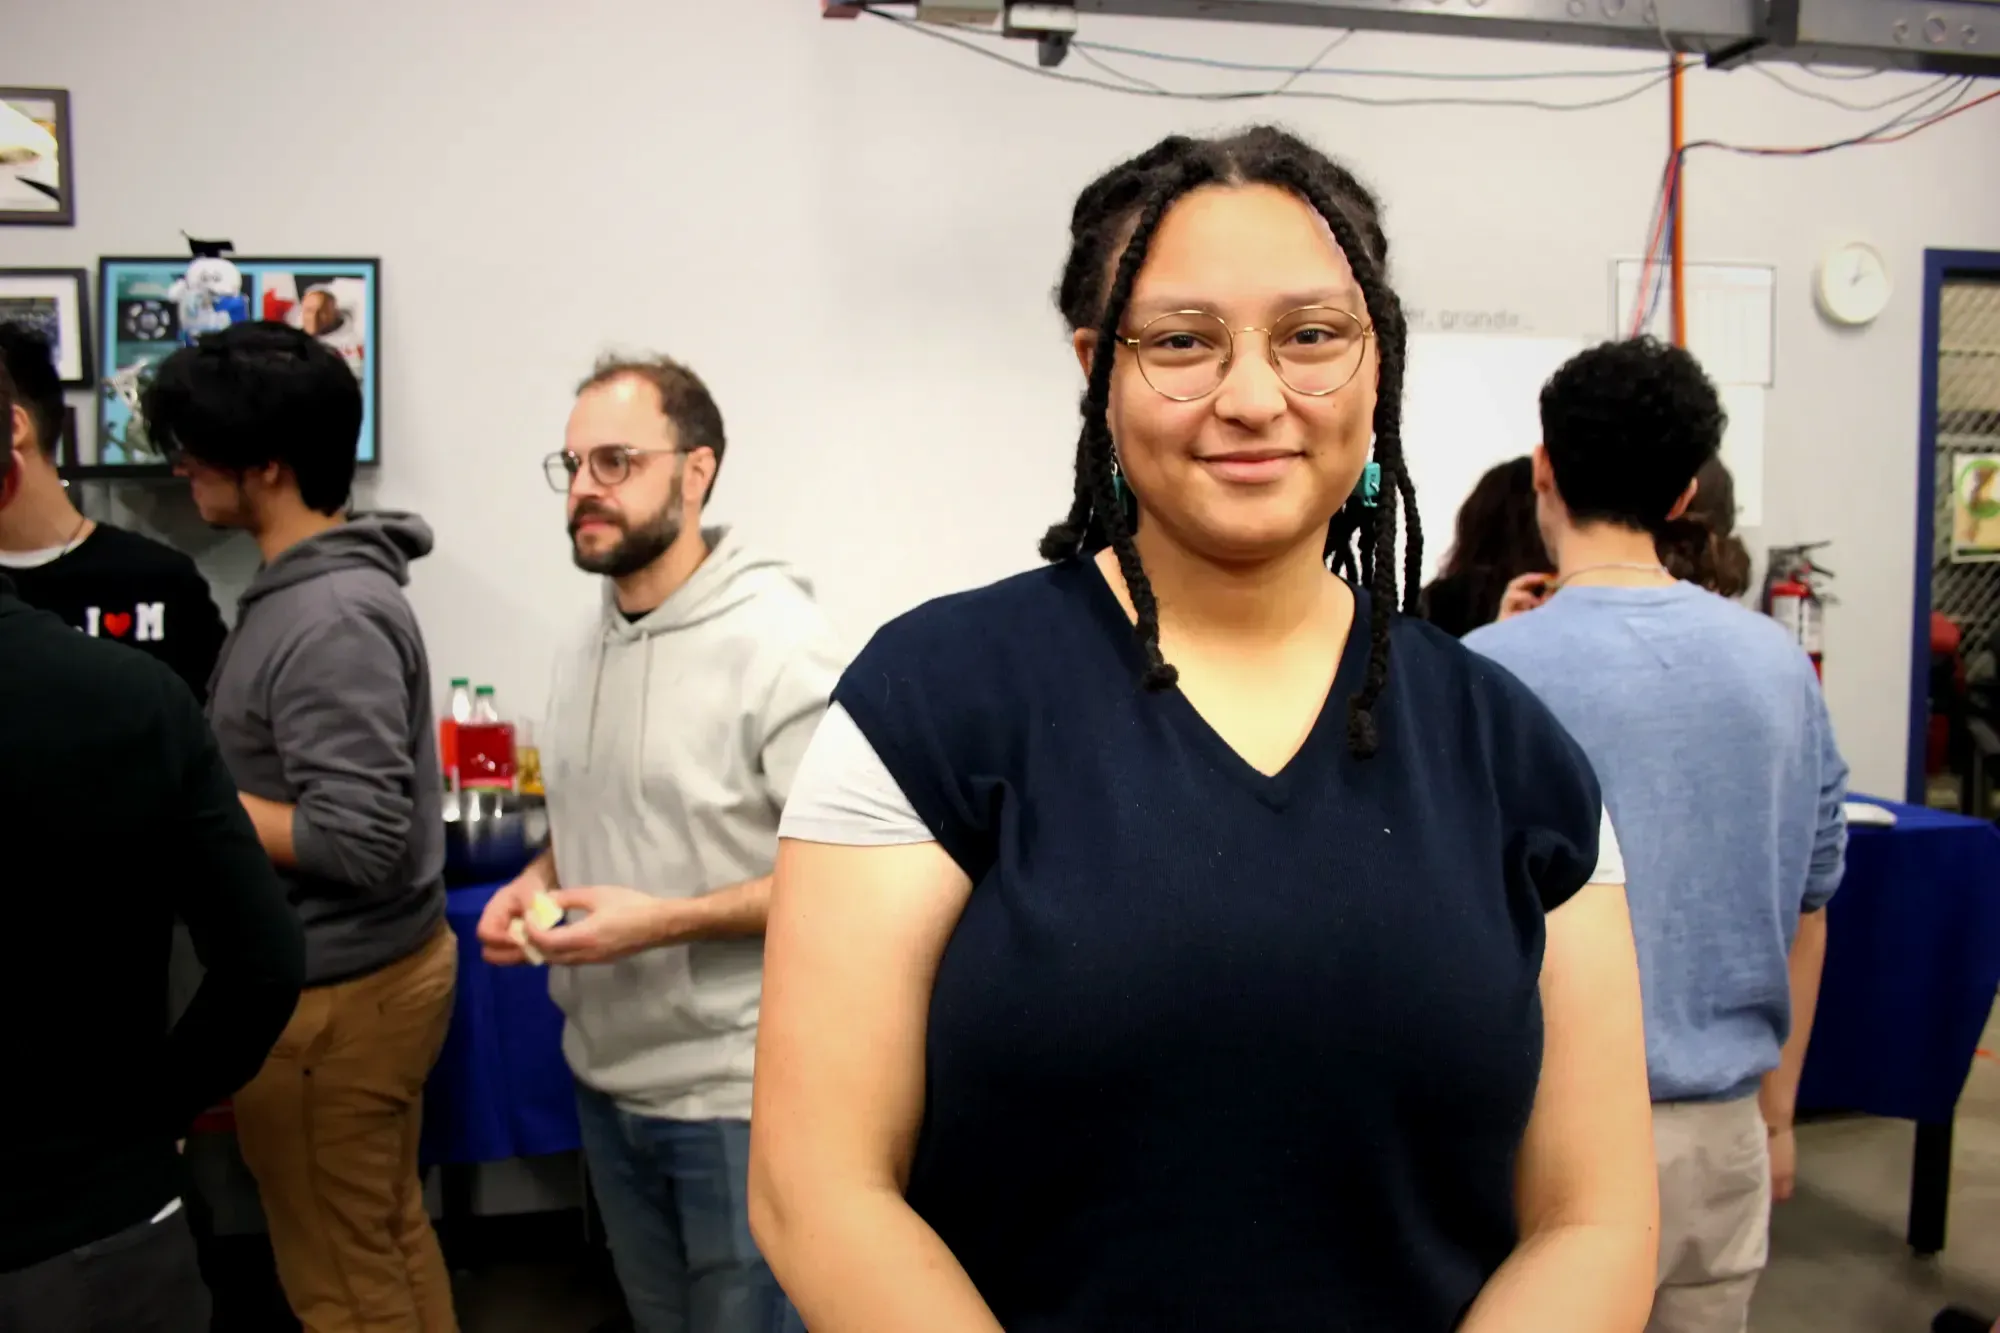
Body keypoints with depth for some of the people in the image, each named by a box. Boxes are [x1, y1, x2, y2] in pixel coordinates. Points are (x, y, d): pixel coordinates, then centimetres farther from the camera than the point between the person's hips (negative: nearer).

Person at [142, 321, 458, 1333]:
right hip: (368, 968, 9)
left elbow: (356, 841, -27)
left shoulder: (332, 622, -24)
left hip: (334, 993, -9)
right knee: (390, 1241, 23)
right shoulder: (308, 586, 8)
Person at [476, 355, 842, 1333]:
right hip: (607, 1077, 8)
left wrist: (664, 922, -24)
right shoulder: (584, 651, 8)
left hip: (736, 1095, -7)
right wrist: (538, 881, 0)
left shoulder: (774, 640, -18)